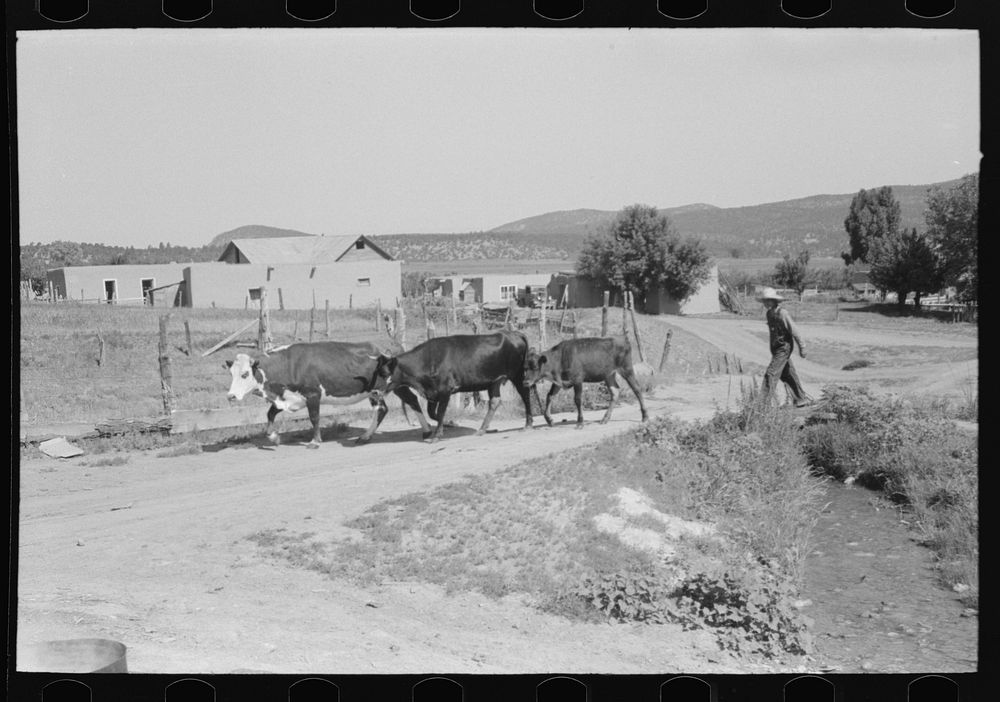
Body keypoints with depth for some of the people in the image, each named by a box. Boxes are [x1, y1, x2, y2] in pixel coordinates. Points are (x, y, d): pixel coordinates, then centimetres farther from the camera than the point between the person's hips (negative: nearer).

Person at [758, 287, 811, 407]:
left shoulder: (782, 314, -19)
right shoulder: (769, 314, 7)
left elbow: (794, 331, -16)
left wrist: (802, 348, -12)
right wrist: (772, 350, 22)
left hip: (784, 349, -9)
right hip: (776, 349, 9)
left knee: (771, 373, -14)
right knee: (787, 375, 14)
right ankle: (802, 399, 25)